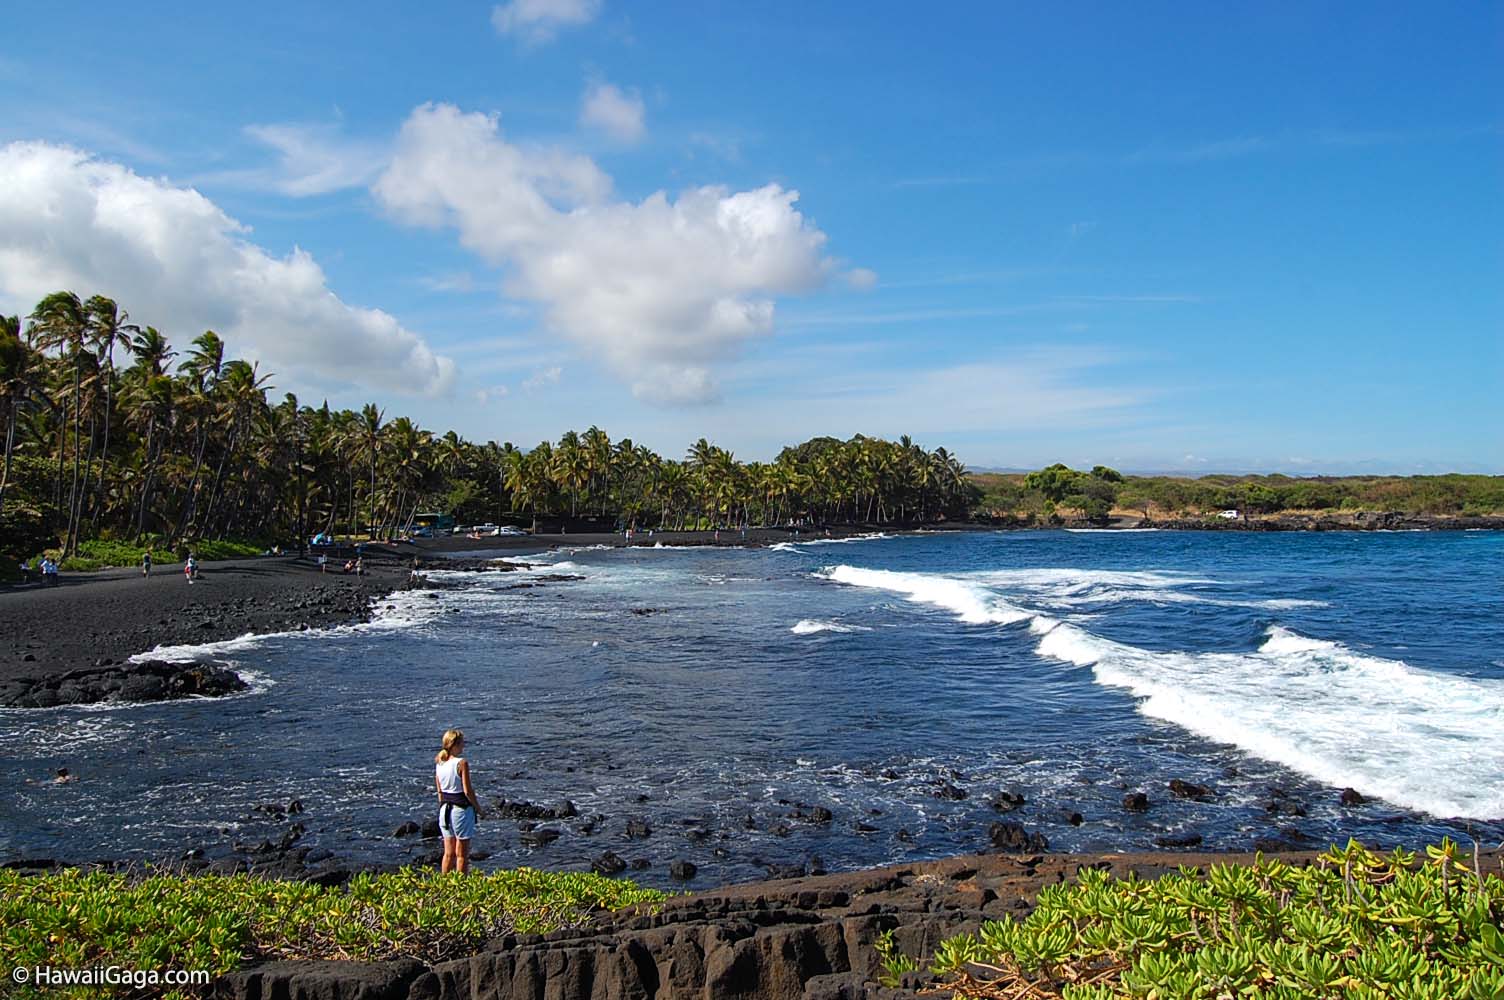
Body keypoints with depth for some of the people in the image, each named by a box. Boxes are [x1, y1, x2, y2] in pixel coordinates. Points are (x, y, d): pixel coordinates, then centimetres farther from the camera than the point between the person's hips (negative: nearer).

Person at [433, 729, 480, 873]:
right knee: (462, 854, 4)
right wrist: (478, 807, -3)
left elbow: (439, 791, 10)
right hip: (462, 809, -6)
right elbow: (467, 791, -15)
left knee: (448, 853, 16)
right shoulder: (462, 763, -16)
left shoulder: (439, 763, 4)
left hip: (445, 809, 6)